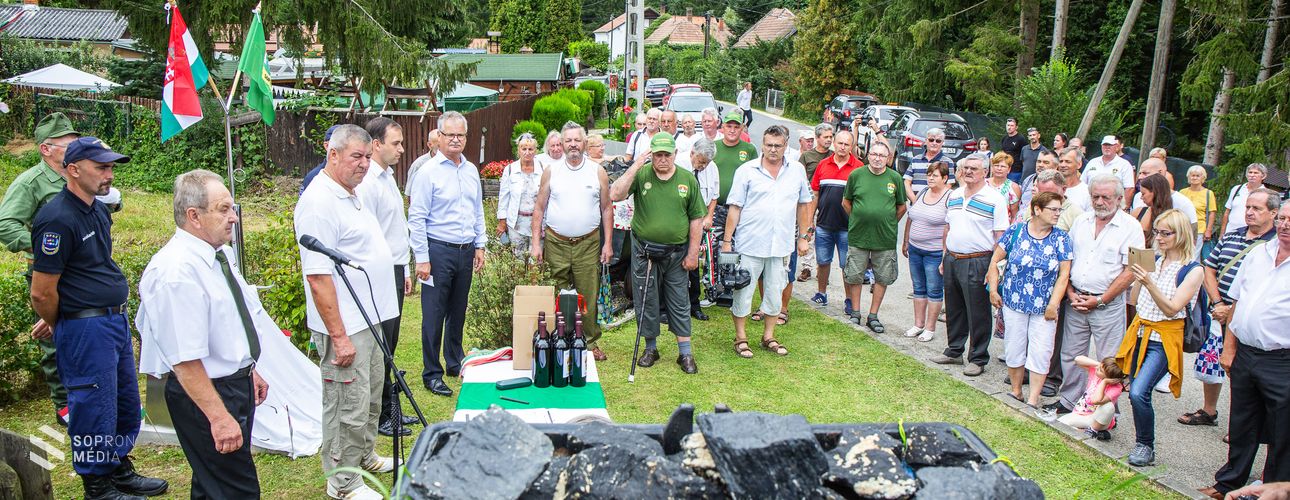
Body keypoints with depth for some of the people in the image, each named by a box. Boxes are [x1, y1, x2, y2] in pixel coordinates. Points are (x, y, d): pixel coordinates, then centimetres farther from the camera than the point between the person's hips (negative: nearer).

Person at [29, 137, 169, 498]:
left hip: (116, 320, 9)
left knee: (126, 404, 18)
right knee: (95, 409, 3)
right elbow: (42, 292, -17)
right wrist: (61, 328, 0)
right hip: (85, 329, -9)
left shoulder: (98, 210, 11)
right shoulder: (58, 220, -19)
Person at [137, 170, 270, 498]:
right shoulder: (177, 272, -26)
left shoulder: (218, 253, 4)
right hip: (205, 395, -9)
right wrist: (219, 417, -27)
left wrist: (248, 370, 24)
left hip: (237, 383, 9)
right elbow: (185, 360, -27)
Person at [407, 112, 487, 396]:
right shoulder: (429, 172, -9)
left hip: (466, 251, 6)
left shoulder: (471, 170, 10)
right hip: (439, 250, -6)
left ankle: (455, 363, 29)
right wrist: (421, 258, -13)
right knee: (434, 314, -1)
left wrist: (480, 245, 13)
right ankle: (432, 374, 8)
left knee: (458, 312, 15)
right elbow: (416, 218, -10)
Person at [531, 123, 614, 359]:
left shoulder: (598, 172, 5)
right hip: (556, 243, 0)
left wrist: (608, 243, 2)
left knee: (588, 296, 2)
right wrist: (535, 242, -1)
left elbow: (606, 209, 8)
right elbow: (539, 208, 7)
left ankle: (590, 342, 14)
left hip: (588, 244, 0)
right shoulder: (551, 172, 5)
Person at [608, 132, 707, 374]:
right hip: (644, 251, 0)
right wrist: (636, 166, -21)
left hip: (676, 253, 0)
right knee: (646, 302, 10)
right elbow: (615, 195, -20)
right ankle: (651, 348, 26)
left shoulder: (688, 179, 0)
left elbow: (696, 218, 4)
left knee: (679, 303, 7)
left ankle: (685, 353, 16)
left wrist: (693, 252, 0)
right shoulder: (641, 175, -4)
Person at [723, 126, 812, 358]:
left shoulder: (797, 171, 6)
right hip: (750, 245, -3)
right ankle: (740, 338, 17)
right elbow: (735, 208, -4)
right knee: (743, 292, 4)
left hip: (782, 245, 3)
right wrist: (727, 241, -7)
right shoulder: (746, 171, -4)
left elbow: (803, 205, 14)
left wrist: (802, 237, 11)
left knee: (775, 292, 12)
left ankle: (768, 337, 27)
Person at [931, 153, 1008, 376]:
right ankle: (953, 351, 29)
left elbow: (1001, 237, -11)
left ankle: (978, 359, 12)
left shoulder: (995, 199, -8)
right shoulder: (954, 195, 11)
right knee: (953, 310, 16)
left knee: (977, 314, 1)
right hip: (952, 260, 6)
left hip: (977, 263, -6)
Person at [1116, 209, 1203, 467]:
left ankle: (1146, 446, 0)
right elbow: (1134, 299, 7)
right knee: (1136, 391, 9)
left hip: (1164, 339, -6)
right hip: (1141, 331, 6)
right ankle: (1141, 441, 27)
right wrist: (1137, 274, -6)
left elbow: (1172, 309, -16)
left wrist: (1149, 283, -27)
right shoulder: (1153, 260, 8)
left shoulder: (1193, 271, -8)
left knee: (1138, 392, -18)